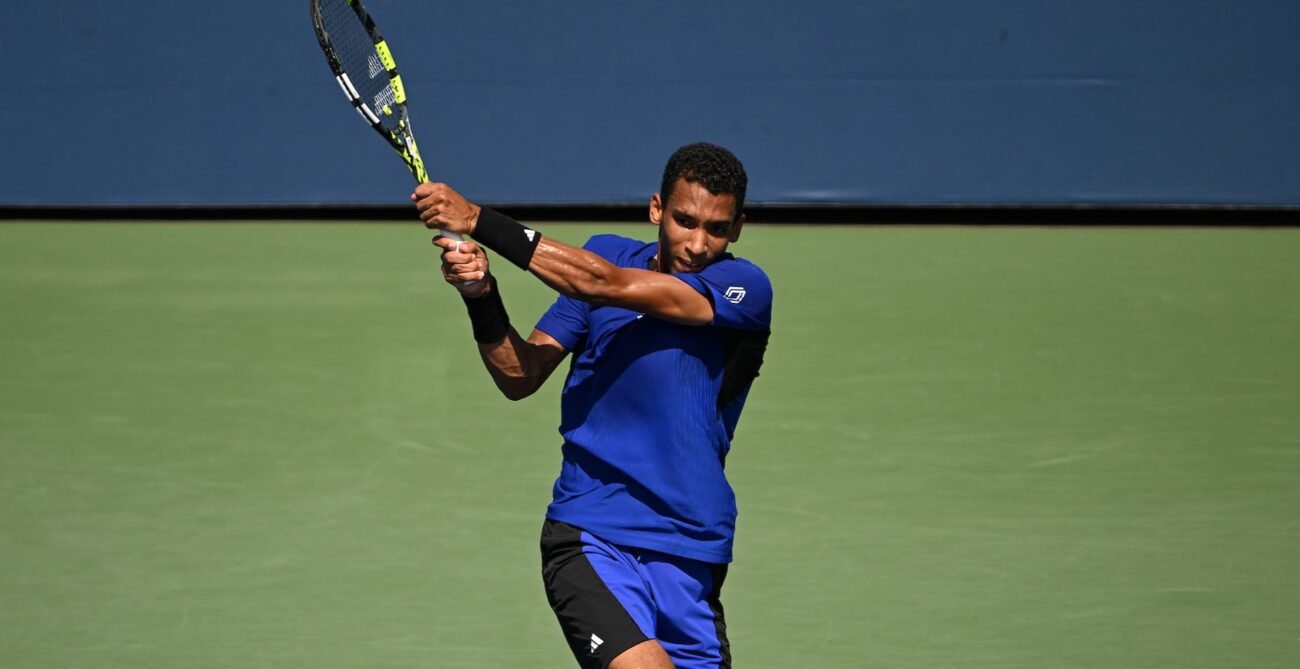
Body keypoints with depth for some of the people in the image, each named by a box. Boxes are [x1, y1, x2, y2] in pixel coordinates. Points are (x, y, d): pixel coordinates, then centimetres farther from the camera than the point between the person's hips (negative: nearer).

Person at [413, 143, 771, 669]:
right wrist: (481, 297, -13)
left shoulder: (746, 290, -6)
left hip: (689, 557, 1)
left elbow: (604, 284, -17)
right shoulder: (608, 254, 8)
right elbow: (520, 376, 7)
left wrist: (480, 222, -19)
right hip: (589, 541, -1)